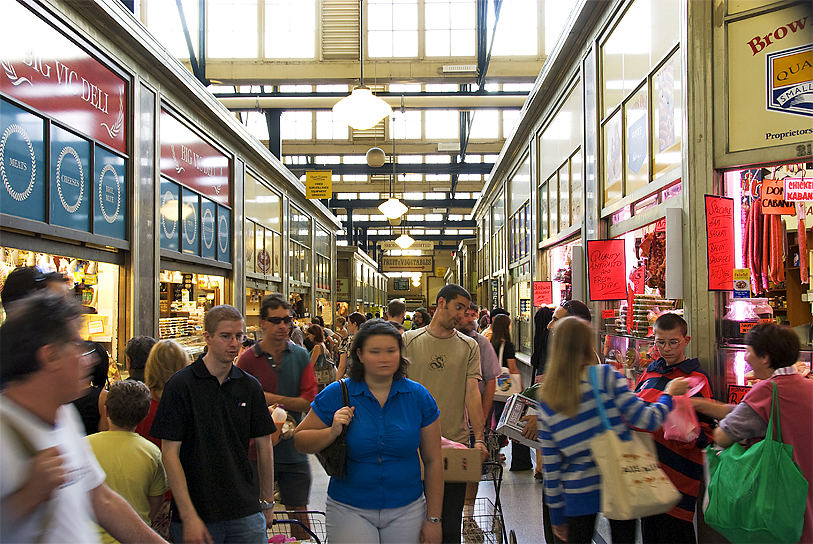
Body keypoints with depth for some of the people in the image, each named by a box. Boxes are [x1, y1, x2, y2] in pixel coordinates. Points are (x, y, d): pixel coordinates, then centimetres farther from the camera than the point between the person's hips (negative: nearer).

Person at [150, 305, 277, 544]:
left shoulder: (250, 386, 4)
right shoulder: (180, 385, -7)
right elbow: (170, 454, -9)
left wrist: (267, 502, 12)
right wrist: (188, 516, -13)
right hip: (197, 516, -3)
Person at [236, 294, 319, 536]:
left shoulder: (301, 356, 1)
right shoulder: (247, 359, -5)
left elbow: (309, 402, -4)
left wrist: (273, 398, -14)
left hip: (293, 450, 2)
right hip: (258, 450, -1)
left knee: (299, 513, 12)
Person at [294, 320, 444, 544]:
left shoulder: (418, 397, -3)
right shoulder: (336, 395, -6)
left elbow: (433, 460, 1)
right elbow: (299, 440, -1)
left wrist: (433, 519, 1)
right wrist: (332, 432, -21)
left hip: (407, 511, 2)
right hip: (349, 510, -1)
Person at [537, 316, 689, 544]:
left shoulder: (546, 401, -2)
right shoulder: (606, 376, -11)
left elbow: (550, 464, 1)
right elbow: (646, 420, -12)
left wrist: (557, 515, 10)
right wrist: (669, 393, 7)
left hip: (578, 494, 2)